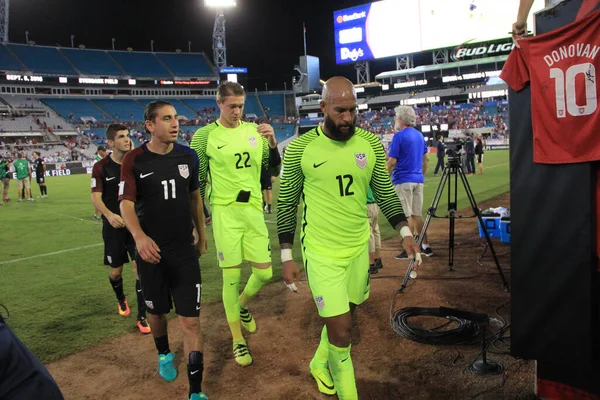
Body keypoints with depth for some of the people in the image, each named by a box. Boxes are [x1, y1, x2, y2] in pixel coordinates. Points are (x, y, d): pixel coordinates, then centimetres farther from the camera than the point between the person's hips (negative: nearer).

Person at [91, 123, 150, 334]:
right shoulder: (101, 167, -6)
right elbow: (95, 197, -14)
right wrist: (109, 214, -30)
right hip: (114, 225, -1)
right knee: (116, 270, 11)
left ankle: (142, 316, 2)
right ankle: (121, 300, 45)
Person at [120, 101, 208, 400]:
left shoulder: (188, 156, 2)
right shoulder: (134, 160, -8)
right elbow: (126, 202, -16)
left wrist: (201, 235, 18)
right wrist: (139, 236, -35)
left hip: (185, 250, 1)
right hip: (151, 251, -1)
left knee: (191, 321, -3)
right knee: (156, 312, 18)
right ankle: (164, 354, 50)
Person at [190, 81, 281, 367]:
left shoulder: (253, 130, 7)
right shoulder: (205, 135, -4)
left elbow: (272, 165, 9)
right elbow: (196, 181, 1)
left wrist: (272, 143, -10)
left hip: (254, 209, 4)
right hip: (225, 212, -4)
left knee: (264, 273, 6)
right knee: (232, 277, 1)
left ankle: (242, 306, 40)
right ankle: (238, 341, 19)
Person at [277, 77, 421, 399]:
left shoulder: (371, 143, -2)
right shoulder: (300, 148, -11)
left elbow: (385, 192, 8)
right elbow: (286, 203, -4)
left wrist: (404, 231, -4)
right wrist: (286, 256, -4)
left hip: (359, 247, 4)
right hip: (321, 252, -4)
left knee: (344, 316, 20)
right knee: (341, 331, -4)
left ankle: (320, 364, 49)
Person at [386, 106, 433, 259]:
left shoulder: (399, 136, -12)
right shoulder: (419, 135, 12)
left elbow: (392, 161, -15)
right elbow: (426, 158, 16)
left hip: (402, 180, -7)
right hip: (418, 179, 7)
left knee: (407, 216, -2)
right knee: (417, 215, 13)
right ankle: (425, 246, 18)